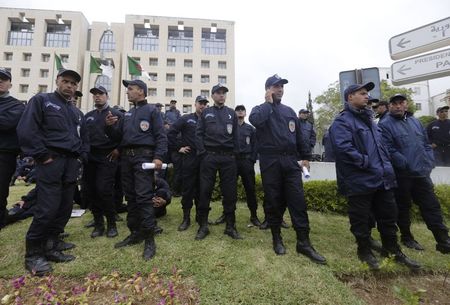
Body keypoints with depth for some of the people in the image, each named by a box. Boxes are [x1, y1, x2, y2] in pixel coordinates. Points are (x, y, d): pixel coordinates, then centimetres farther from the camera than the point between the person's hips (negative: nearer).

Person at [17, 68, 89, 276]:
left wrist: (81, 157, 10)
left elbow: (84, 139, 24)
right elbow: (26, 130, -9)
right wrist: (42, 155, -13)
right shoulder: (41, 100, 3)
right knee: (47, 209, -8)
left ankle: (51, 248, 20)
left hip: (71, 164, 6)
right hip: (51, 161, -6)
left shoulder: (77, 113, 21)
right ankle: (32, 254, 9)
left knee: (64, 209, 7)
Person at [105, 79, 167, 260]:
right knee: (130, 197, 10)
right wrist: (110, 126, -1)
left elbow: (161, 136, -9)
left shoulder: (152, 111, 2)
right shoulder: (127, 114, 22)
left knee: (144, 196, -11)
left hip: (144, 156, -7)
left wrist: (158, 157, -21)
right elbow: (117, 136, 19)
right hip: (126, 157, 7)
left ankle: (149, 239, -4)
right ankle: (135, 233, 22)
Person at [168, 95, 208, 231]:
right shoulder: (186, 119, 4)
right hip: (189, 158, -2)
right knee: (187, 188, 2)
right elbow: (171, 133, 2)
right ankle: (186, 218, 13)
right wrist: (179, 147, -2)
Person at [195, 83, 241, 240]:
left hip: (228, 157, 2)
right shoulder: (206, 112, 10)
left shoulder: (231, 113, 14)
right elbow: (198, 134, 3)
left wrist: (234, 154, 3)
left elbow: (235, 135, 11)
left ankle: (230, 226, 17)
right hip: (209, 156, -1)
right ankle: (203, 226, 15)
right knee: (205, 191, 1)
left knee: (230, 192, 4)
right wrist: (203, 153, -6)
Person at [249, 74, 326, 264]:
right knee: (274, 200, 5)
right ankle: (277, 238, 21)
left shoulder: (289, 111, 19)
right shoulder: (260, 109, 6)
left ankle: (303, 242, 9)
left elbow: (299, 136, 20)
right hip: (270, 162, -3)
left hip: (290, 161, 4)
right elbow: (255, 120, -20)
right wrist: (269, 103, -7)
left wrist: (305, 156, 13)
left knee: (297, 200, -1)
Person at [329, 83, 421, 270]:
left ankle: (392, 250, 35)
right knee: (361, 218, 6)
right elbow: (343, 148, -25)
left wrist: (386, 165, 13)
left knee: (388, 215, 18)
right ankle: (364, 251, 25)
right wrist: (366, 162, -20)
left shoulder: (368, 118, 20)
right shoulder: (342, 121, -11)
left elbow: (380, 144, 26)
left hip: (382, 178, 9)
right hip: (360, 181, -8)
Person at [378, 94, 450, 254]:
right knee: (403, 208, 9)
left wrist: (429, 162, 6)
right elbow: (389, 150, -17)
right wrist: (407, 165, -17)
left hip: (422, 173, 6)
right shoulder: (385, 125, -9)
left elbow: (426, 144, 18)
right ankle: (406, 237, 26)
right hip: (401, 175, -6)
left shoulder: (415, 121, 14)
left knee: (432, 207, 9)